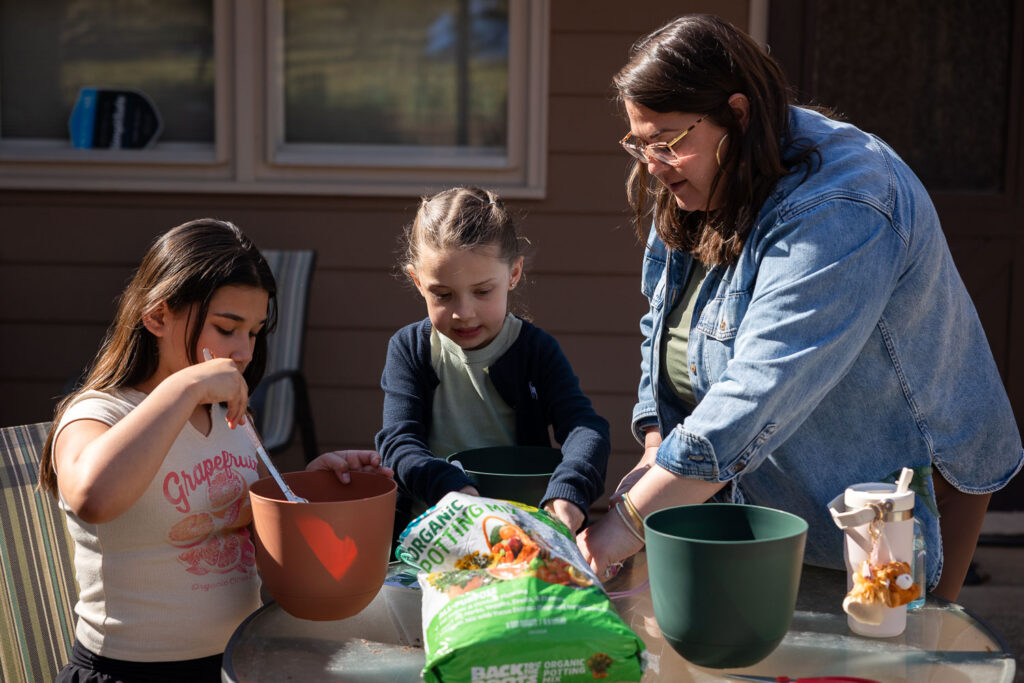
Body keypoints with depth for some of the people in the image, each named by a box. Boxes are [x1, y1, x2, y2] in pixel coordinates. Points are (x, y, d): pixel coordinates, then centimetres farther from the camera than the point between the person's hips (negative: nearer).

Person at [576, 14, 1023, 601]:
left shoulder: (837, 211, -30)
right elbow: (661, 331, 8)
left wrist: (632, 521, -35)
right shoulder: (695, 191, 0)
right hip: (766, 493, 7)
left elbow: (759, 395, -37)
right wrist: (657, 453, -8)